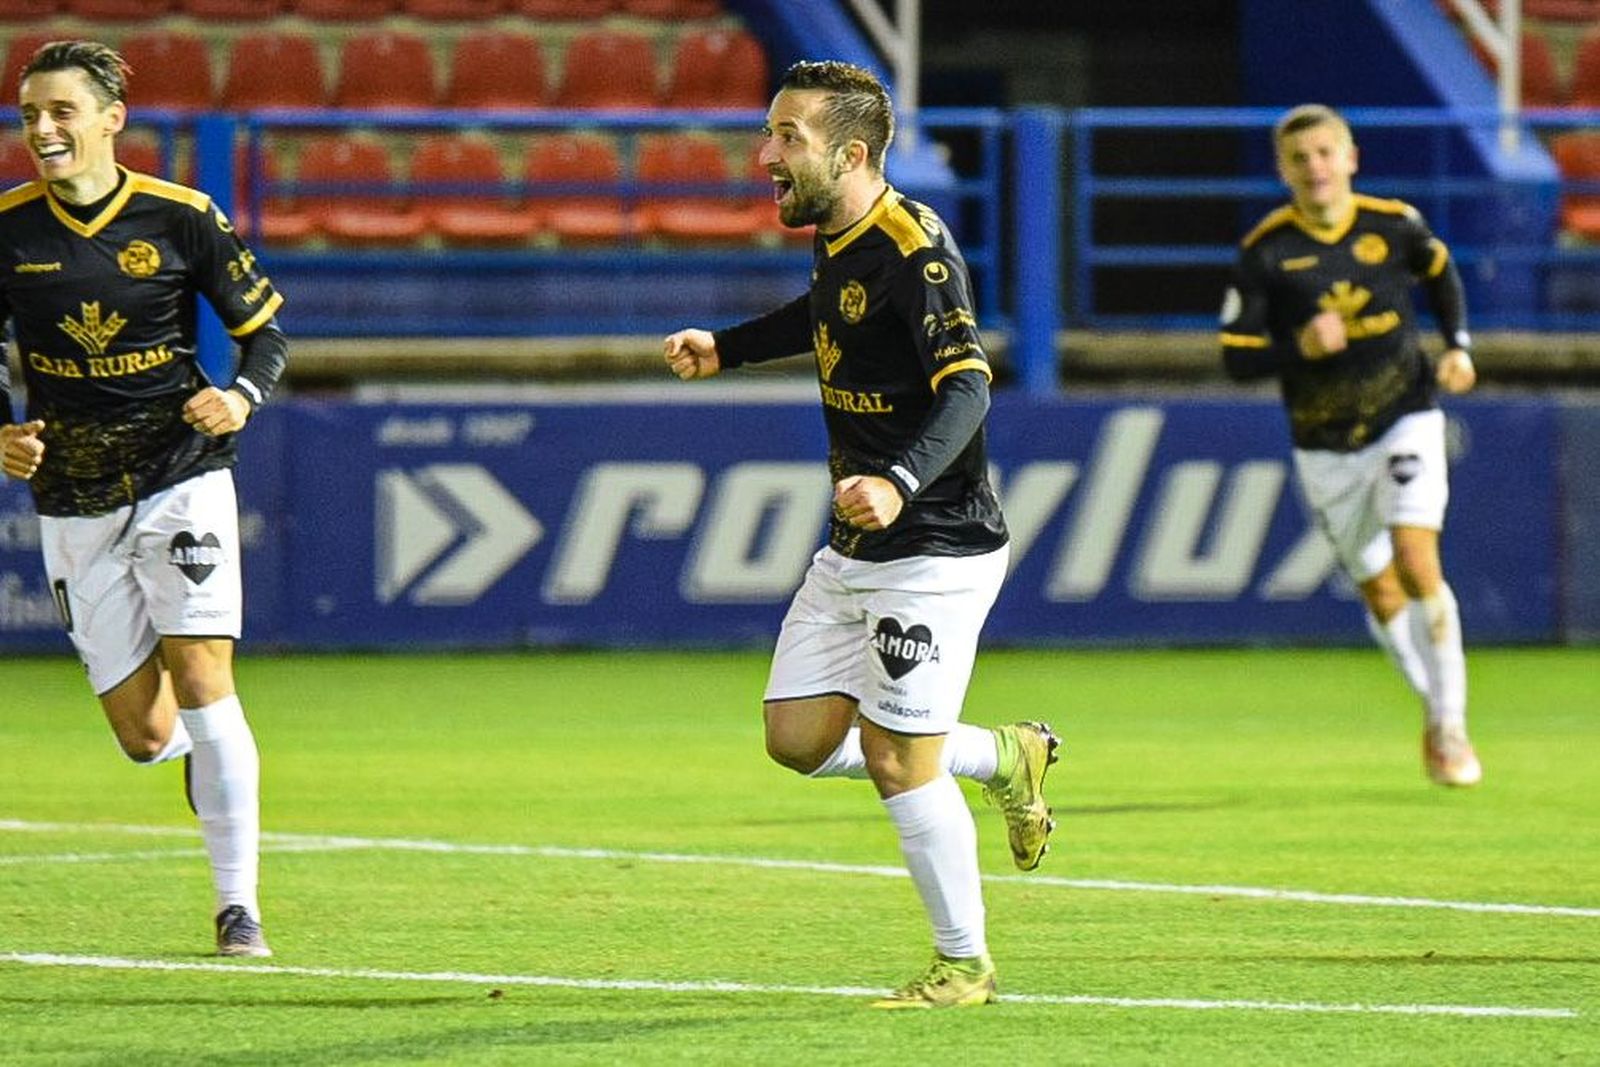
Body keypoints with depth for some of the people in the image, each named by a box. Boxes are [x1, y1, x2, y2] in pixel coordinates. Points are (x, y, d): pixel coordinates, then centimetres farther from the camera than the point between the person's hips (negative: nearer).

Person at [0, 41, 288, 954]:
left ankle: (239, 908, -6)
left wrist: (242, 396, -17)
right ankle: (213, 757, 37)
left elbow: (266, 327, 3)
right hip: (73, 505, 2)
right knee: (146, 736, 0)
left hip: (181, 480, -2)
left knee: (201, 686, -14)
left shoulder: (181, 218, -6)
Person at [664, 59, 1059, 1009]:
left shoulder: (913, 250, -21)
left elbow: (967, 383, -32)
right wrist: (725, 349, 30)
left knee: (896, 761, -5)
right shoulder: (839, 244, 7)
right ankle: (1005, 757, 25)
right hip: (855, 550, 9)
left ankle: (966, 965, 12)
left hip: (934, 551, -9)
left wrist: (901, 481, -47)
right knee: (798, 739, 8)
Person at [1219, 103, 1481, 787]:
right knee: (1381, 596, 7)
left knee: (1417, 563, -19)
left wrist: (1458, 347, 4)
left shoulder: (1394, 225, -6)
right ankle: (1438, 714, 30)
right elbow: (1237, 359, -10)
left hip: (1404, 422, -1)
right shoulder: (1264, 252, -10)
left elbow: (1440, 274, 17)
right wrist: (1300, 348, -28)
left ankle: (1450, 724, -8)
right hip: (1326, 447, 1)